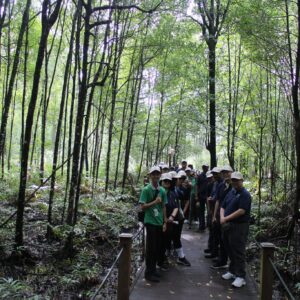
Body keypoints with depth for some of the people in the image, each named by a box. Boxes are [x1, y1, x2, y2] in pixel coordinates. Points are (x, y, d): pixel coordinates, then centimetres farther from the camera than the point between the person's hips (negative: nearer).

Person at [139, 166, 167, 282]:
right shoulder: (146, 190, -8)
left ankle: (153, 269, 27)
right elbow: (143, 207, -11)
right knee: (151, 247, 0)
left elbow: (163, 207, 11)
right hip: (150, 222, -5)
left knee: (158, 247, 12)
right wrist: (154, 202, -19)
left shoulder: (162, 191, 6)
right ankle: (149, 272, 11)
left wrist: (165, 222, 8)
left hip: (159, 223, 5)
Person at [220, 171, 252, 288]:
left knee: (238, 252, -2)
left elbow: (241, 211, -20)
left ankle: (240, 276, 7)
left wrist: (226, 218, -17)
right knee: (230, 250, 16)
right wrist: (222, 218, -7)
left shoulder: (245, 194, -11)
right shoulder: (230, 193, 13)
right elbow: (223, 207, 13)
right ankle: (232, 271, 30)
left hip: (239, 226, -8)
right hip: (228, 225, 8)